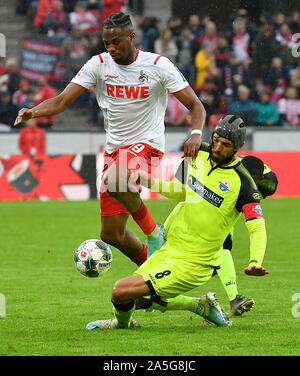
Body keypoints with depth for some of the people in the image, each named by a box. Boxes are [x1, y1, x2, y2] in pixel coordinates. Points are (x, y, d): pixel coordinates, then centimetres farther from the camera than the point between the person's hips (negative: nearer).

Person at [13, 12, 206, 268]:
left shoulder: (158, 66, -7)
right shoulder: (99, 65, 0)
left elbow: (195, 106, -5)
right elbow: (62, 101, -5)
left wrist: (196, 134, -25)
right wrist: (33, 111, -25)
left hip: (147, 145, -5)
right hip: (114, 148, 5)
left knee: (115, 178, -38)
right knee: (111, 234, 4)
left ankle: (154, 233, -15)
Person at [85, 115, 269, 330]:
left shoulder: (242, 183, -18)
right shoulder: (198, 154, 1)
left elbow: (257, 227, -20)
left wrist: (255, 262, -38)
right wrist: (150, 182, 0)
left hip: (192, 265, -8)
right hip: (168, 249, 8)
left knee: (122, 292, -14)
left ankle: (123, 323, 22)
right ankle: (200, 306, 24)